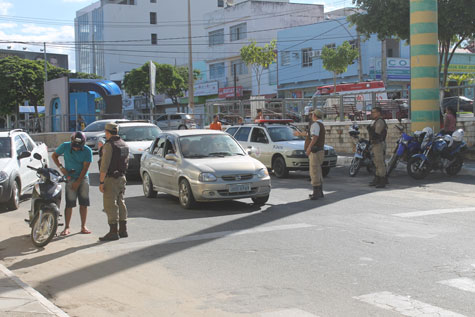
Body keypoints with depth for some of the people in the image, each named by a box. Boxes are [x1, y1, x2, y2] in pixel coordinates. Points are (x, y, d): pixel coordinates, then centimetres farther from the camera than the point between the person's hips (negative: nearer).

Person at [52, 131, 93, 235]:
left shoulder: (87, 151, -9)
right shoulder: (65, 146, -6)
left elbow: (85, 168, -9)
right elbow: (54, 155, 8)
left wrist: (78, 182, -11)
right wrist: (61, 167, -7)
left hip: (83, 177, 1)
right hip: (70, 177, -1)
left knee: (84, 203, 0)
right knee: (69, 203, -7)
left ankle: (83, 226, 9)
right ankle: (67, 227, -1)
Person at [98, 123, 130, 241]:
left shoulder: (109, 145, -15)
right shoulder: (124, 145, 11)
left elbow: (104, 165, -20)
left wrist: (101, 182, -18)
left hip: (110, 179, -9)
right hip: (121, 177, 9)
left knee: (110, 206, -5)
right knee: (120, 203, 14)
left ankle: (113, 232, -5)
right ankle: (123, 230, 17)